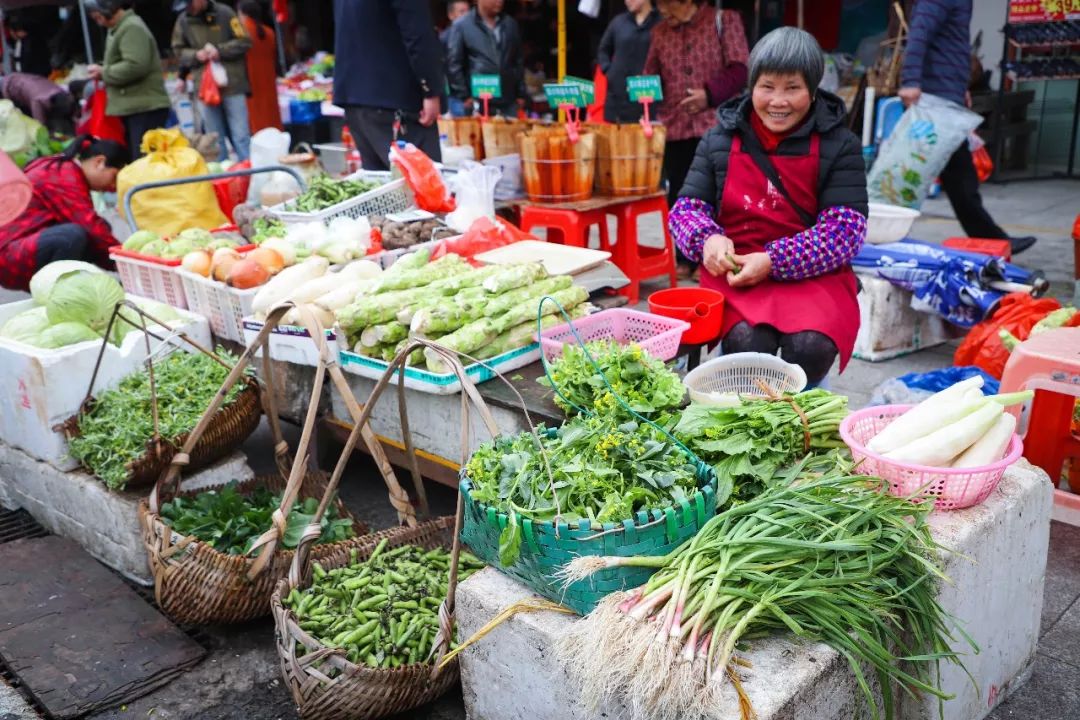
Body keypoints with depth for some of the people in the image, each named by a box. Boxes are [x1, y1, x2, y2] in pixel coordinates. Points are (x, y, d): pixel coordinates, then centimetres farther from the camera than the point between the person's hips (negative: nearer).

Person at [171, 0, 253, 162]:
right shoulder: (183, 20, 6)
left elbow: (244, 41, -1)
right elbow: (179, 51, 13)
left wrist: (220, 50, -12)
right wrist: (196, 55, -7)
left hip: (232, 85, -3)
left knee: (240, 136, -1)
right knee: (215, 140, 6)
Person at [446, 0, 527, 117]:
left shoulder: (511, 24, 13)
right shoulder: (462, 25, 0)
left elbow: (519, 61, 16)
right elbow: (453, 64, -1)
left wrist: (521, 94, 11)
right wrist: (464, 96, -6)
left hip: (509, 102, 4)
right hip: (478, 103, -3)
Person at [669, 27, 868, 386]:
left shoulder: (839, 145, 0)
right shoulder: (720, 140, 7)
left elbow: (845, 229, -8)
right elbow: (686, 207, 7)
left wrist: (773, 261, -21)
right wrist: (708, 238, -18)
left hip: (814, 273, 0)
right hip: (733, 270, 1)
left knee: (811, 345, -30)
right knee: (746, 341, -31)